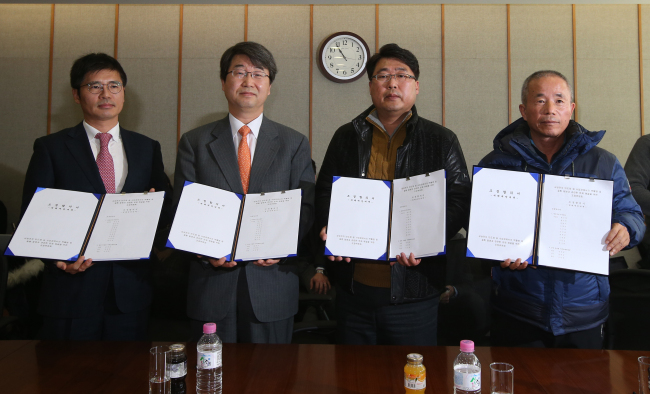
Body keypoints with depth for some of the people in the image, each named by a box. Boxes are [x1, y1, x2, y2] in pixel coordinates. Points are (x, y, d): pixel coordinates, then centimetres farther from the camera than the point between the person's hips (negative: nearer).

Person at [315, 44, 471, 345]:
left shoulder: (442, 141, 3)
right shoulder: (346, 137, 9)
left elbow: (460, 201, 0)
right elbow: (324, 192, 14)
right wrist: (328, 228, -6)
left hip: (413, 292, -2)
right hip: (354, 287, 2)